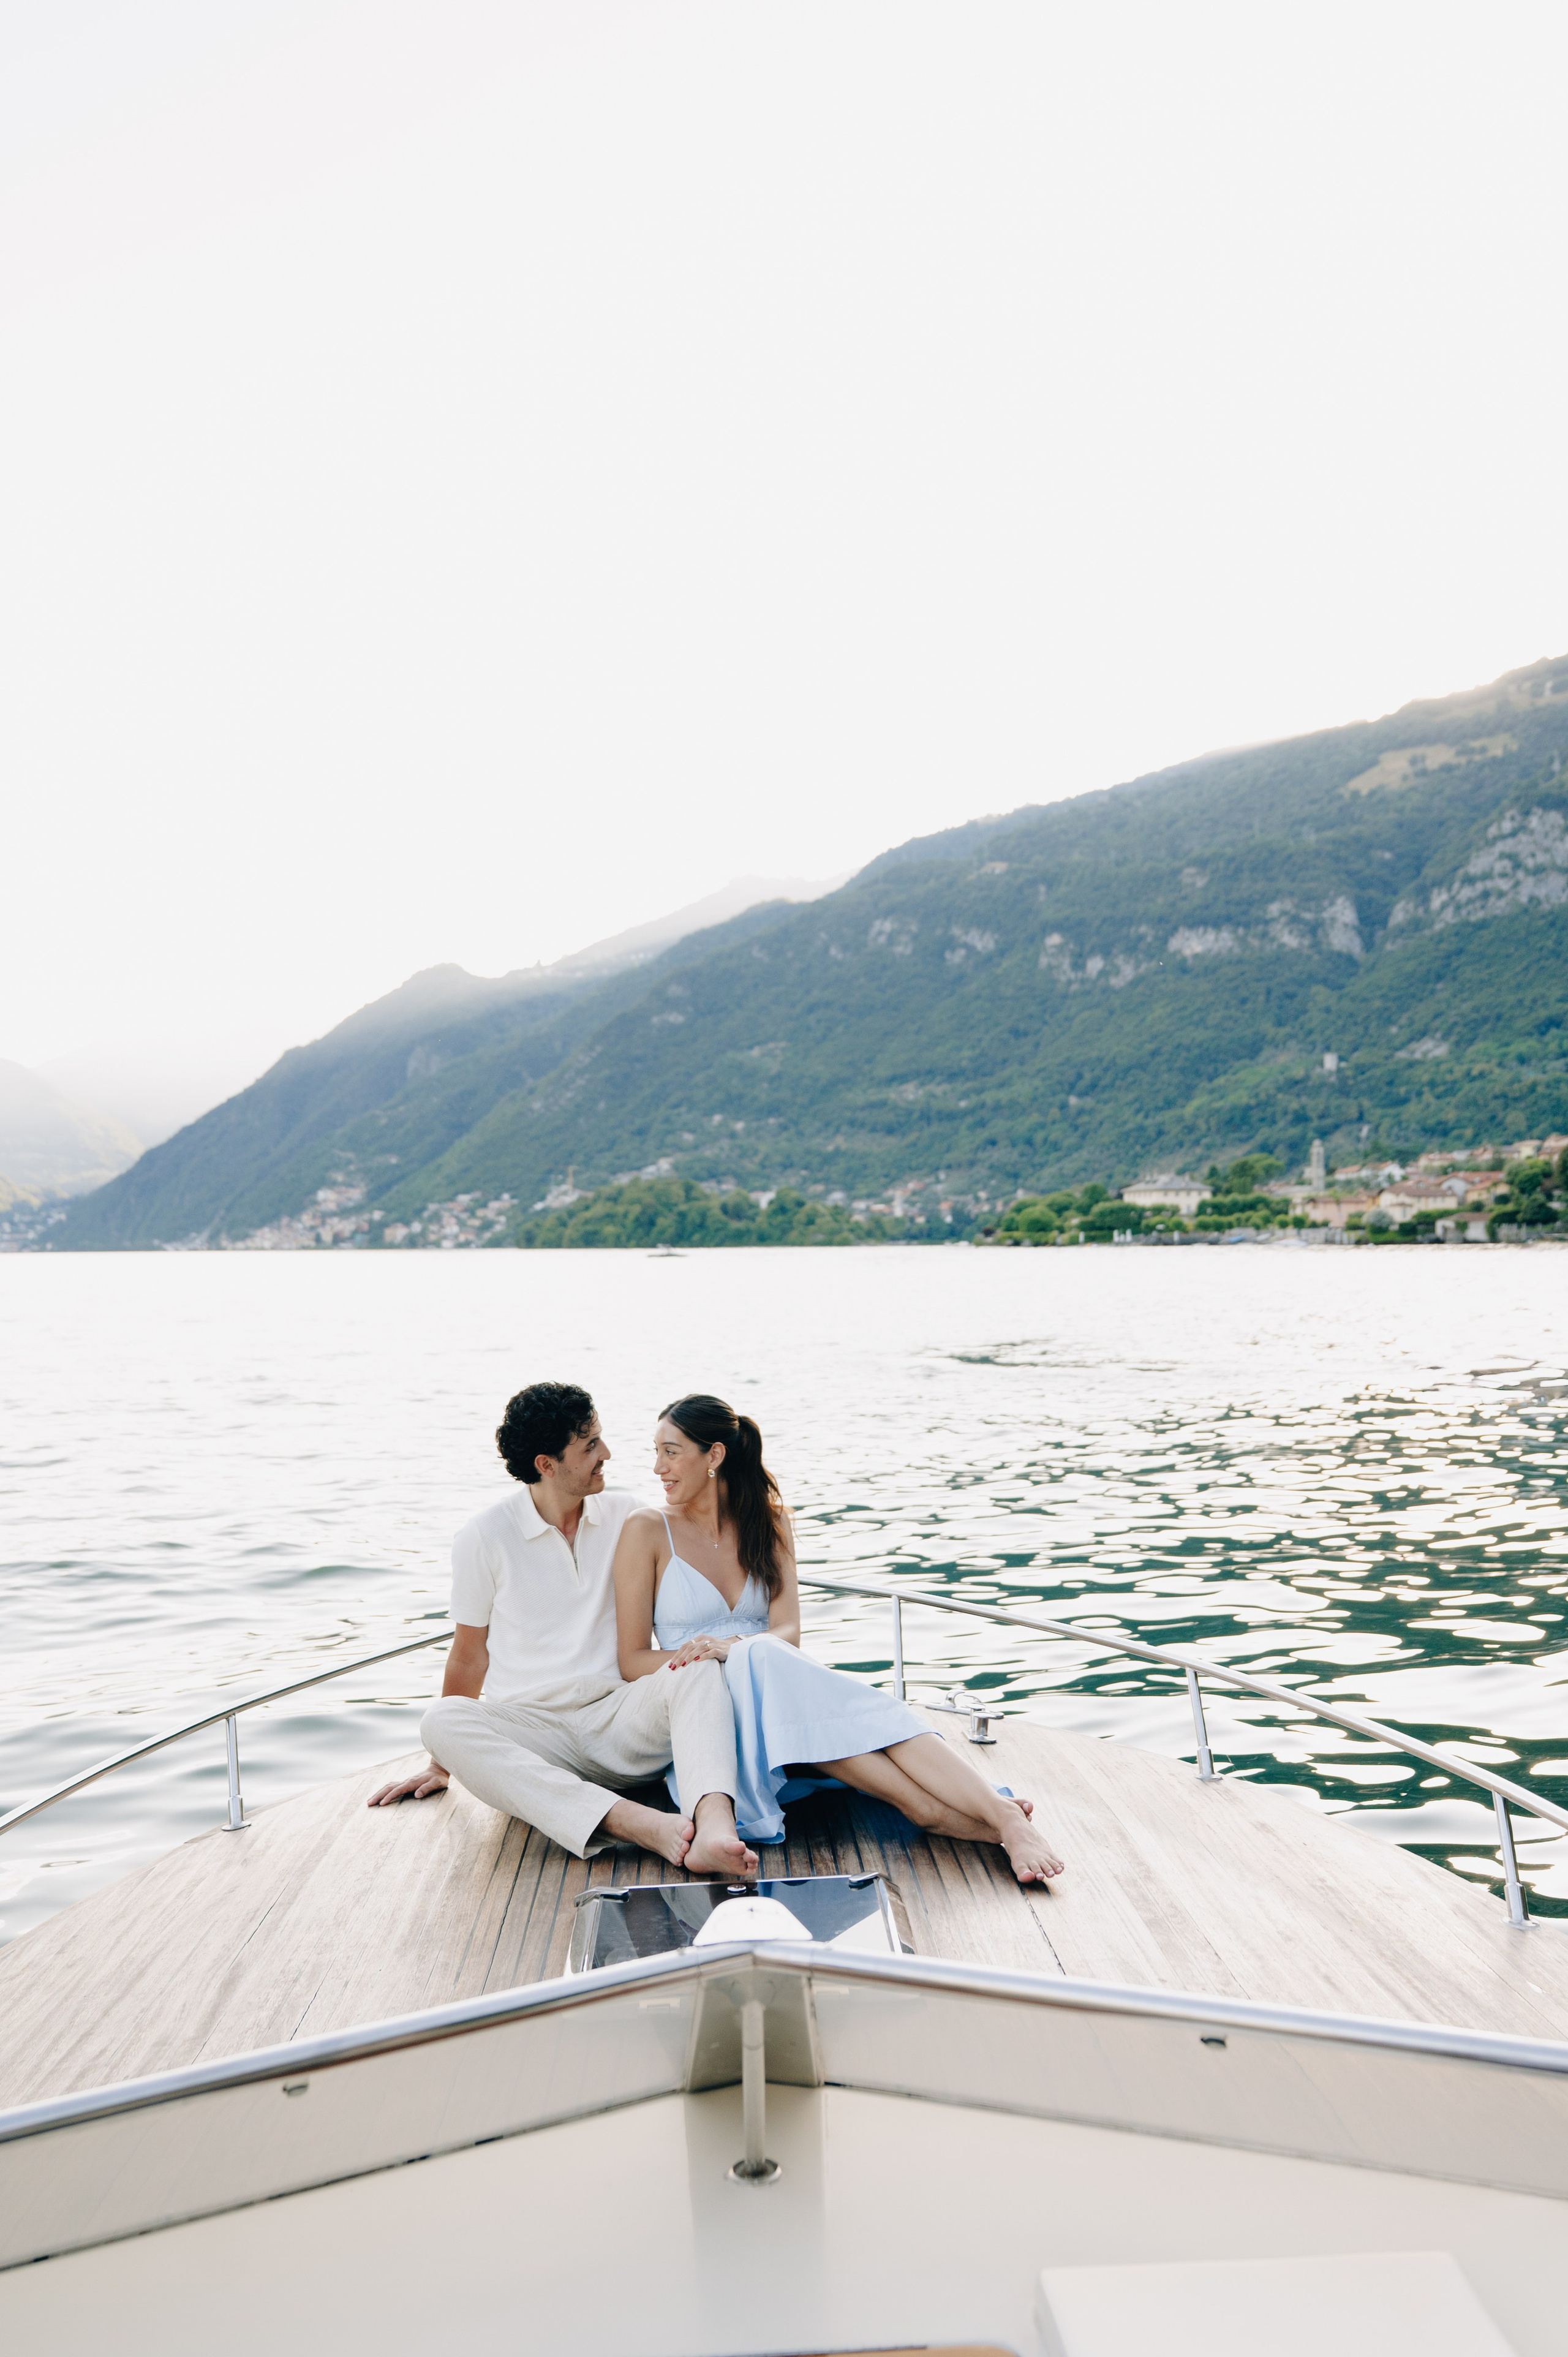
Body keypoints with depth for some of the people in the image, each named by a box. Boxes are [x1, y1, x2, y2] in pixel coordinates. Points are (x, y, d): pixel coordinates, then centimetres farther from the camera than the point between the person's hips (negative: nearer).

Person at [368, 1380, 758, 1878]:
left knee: (702, 1671, -27)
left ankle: (714, 1825, -54)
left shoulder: (625, 1515, 7)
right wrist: (441, 1765, 14)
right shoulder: (484, 1538, 0)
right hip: (529, 1730, -1)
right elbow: (470, 1655, 10)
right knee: (441, 1723, -33)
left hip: (616, 1717, 2)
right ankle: (639, 1823, -47)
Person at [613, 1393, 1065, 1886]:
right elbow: (632, 1660, -1)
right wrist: (696, 1658, -21)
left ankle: (1002, 1813, -45)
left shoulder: (767, 1518, 10)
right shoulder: (647, 1530, 0)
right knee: (763, 1665, -38)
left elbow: (787, 1631, -3)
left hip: (774, 1678, 3)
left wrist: (733, 1647, -25)